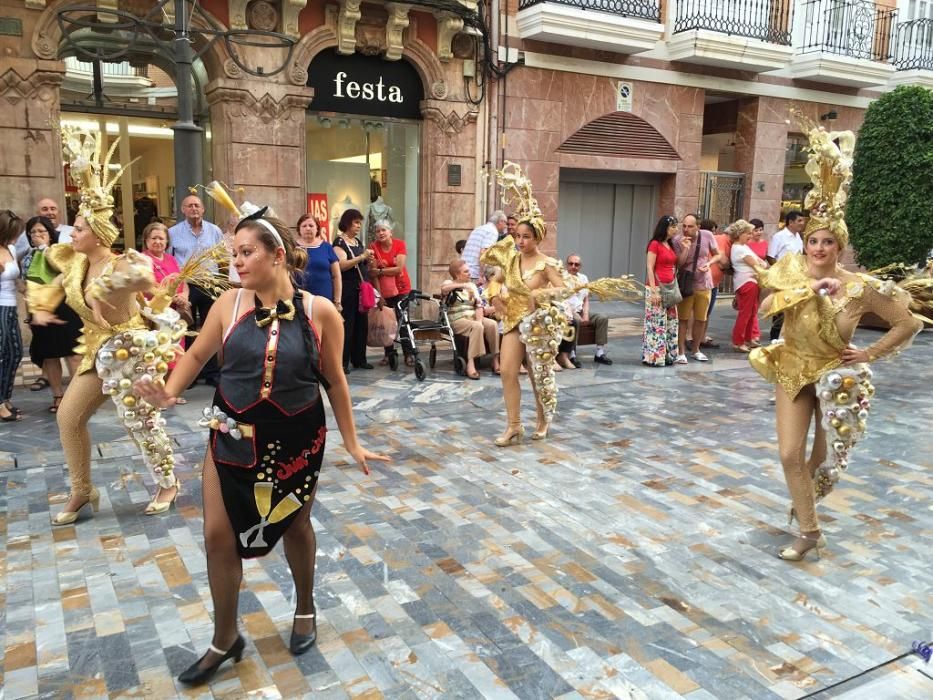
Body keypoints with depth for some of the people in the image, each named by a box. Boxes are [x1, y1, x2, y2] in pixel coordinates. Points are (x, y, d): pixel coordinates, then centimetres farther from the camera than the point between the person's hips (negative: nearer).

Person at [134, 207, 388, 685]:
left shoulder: (319, 312, -12)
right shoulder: (229, 304, -7)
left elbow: (334, 381, -3)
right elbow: (197, 355, 7)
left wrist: (351, 443, 0)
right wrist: (168, 392, -11)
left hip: (296, 439, -2)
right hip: (233, 436, 2)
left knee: (295, 525, 17)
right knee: (219, 535, 5)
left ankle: (305, 609, 45)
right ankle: (225, 639, 27)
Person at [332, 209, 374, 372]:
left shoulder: (358, 242, 16)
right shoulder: (339, 242, -7)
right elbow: (342, 265, -20)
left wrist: (368, 260, 0)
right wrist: (362, 257, -26)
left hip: (361, 288, 8)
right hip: (347, 289, -8)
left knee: (362, 324, 9)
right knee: (346, 325, -6)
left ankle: (359, 359, 16)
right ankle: (343, 362, -2)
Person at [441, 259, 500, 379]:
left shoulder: (472, 285, 18)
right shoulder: (449, 283, 3)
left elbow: (479, 305, 8)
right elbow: (443, 288, -24)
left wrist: (479, 320, -10)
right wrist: (462, 285, -34)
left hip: (473, 317, 5)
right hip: (457, 320, -5)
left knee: (492, 324, -23)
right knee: (477, 327, -34)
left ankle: (495, 361, -21)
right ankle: (470, 364, -36)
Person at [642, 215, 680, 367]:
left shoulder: (670, 245, 16)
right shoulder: (655, 244, -8)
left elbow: (676, 266, 15)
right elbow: (650, 268, -13)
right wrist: (654, 291, -19)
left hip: (670, 288, 9)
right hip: (657, 288, -8)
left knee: (670, 323, 10)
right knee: (656, 323, -6)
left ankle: (667, 355, 17)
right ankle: (654, 357, -1)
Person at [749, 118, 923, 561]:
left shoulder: (860, 287, -15)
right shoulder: (792, 271, -7)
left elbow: (908, 324, -9)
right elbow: (766, 305, -23)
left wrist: (869, 354, -12)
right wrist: (809, 289, -29)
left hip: (835, 376, -1)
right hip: (792, 371, 2)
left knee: (825, 455, 15)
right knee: (789, 455, -3)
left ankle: (803, 501, 47)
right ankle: (810, 532, 13)